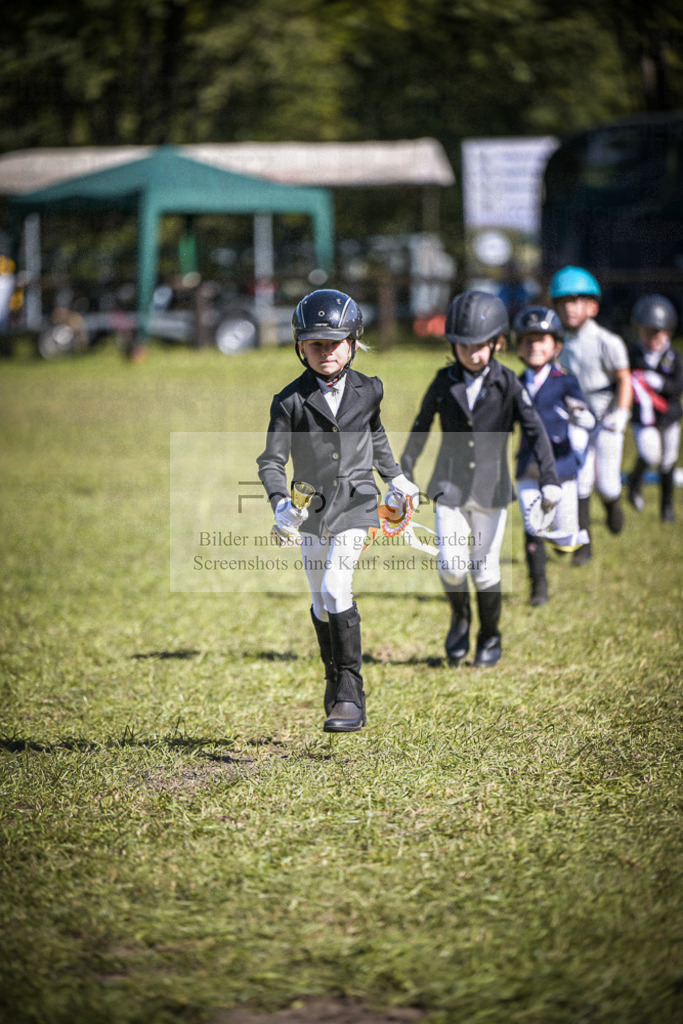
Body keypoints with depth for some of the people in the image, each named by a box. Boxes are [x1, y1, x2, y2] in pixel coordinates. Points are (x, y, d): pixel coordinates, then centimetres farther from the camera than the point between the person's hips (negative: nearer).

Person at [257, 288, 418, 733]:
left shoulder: (367, 391, 0)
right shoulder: (292, 401, -7)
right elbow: (272, 460, -10)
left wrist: (395, 478, 27)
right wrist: (281, 503, -26)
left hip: (355, 505, -1)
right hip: (312, 510, 2)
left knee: (336, 590, -18)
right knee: (322, 603, 12)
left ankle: (351, 694, -15)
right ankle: (335, 681, 33)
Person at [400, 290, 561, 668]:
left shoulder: (508, 385, -6)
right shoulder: (444, 382, 0)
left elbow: (535, 431, -12)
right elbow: (421, 427, 12)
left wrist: (549, 479, -24)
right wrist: (405, 473, 15)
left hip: (491, 490, -1)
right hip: (450, 488, 1)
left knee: (485, 570, 3)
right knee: (451, 566, -9)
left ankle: (490, 639, 24)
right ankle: (460, 617, 22)